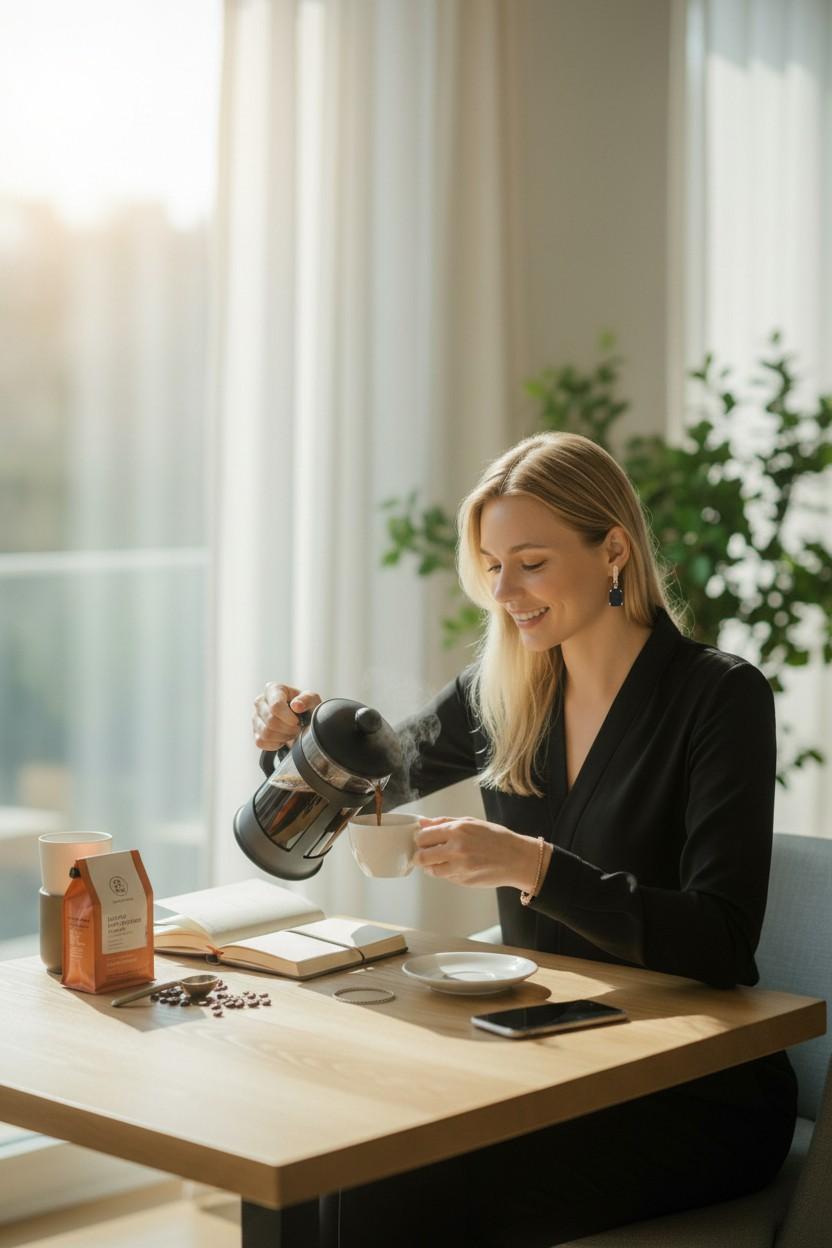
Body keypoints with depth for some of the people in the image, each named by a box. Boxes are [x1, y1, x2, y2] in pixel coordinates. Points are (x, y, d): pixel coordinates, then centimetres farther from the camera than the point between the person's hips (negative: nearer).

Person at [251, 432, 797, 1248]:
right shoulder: (503, 692, 4)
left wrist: (534, 866, -31)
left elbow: (721, 943, -21)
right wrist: (298, 737, -2)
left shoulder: (721, 697, -12)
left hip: (696, 1096, -5)